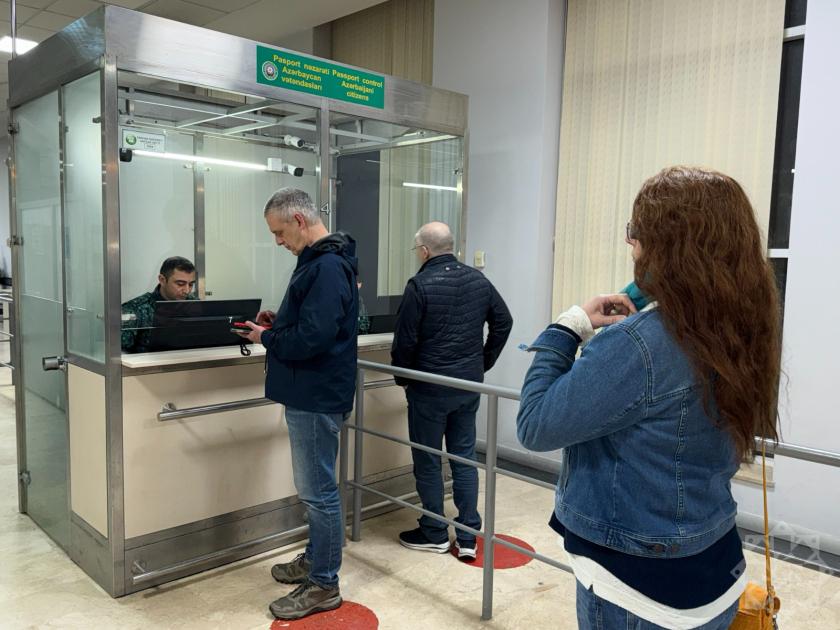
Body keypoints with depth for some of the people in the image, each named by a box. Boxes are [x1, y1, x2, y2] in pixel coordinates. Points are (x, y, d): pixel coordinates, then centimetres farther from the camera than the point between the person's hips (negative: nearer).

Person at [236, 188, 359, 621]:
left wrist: (267, 338, -10)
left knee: (318, 492, 0)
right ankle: (315, 559, 36)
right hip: (311, 392, 11)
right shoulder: (319, 260, 13)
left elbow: (312, 338, -26)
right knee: (315, 488, 20)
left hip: (317, 397, -11)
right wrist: (278, 323, 6)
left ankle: (323, 585, 13)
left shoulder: (327, 267, -20)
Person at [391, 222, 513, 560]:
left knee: (427, 461, 8)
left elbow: (405, 341, -14)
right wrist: (484, 363, 15)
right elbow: (503, 321, 10)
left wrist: (401, 378, 2)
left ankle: (434, 534, 19)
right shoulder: (478, 279, 4)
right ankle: (467, 537, 17)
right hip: (470, 384, 6)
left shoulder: (420, 285, -14)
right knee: (464, 456, 13)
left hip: (429, 388, -5)